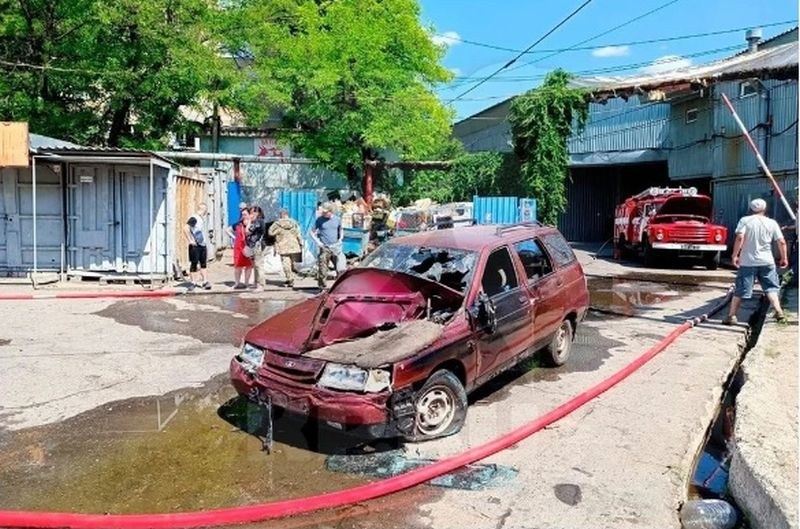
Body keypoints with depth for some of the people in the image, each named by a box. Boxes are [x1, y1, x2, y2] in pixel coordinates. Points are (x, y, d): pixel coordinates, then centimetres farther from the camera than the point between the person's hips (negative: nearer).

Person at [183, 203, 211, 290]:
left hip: (203, 245, 8)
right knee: (194, 263, 0)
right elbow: (185, 228, -25)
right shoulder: (194, 218, -13)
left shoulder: (202, 218, 14)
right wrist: (190, 240, -22)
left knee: (203, 264, 8)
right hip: (195, 245, -8)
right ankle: (194, 282, 7)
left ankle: (205, 281, 10)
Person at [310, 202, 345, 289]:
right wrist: (317, 241, -7)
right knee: (322, 270, 0)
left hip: (336, 247, 1)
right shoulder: (319, 220, 0)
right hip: (324, 248, -1)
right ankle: (322, 287, 13)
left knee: (341, 269, -6)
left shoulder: (337, 219, 5)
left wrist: (340, 239, 4)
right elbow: (312, 232, 6)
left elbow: (341, 230, 21)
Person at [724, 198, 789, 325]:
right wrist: (784, 258, 13)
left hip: (747, 262, -1)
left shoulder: (745, 220, -4)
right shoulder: (772, 223, 3)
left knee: (740, 290, 3)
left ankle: (731, 316, 6)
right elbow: (782, 242, 2)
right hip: (767, 262, 2)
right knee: (771, 287, 15)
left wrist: (734, 255, -12)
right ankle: (778, 312, 7)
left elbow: (740, 238, -17)